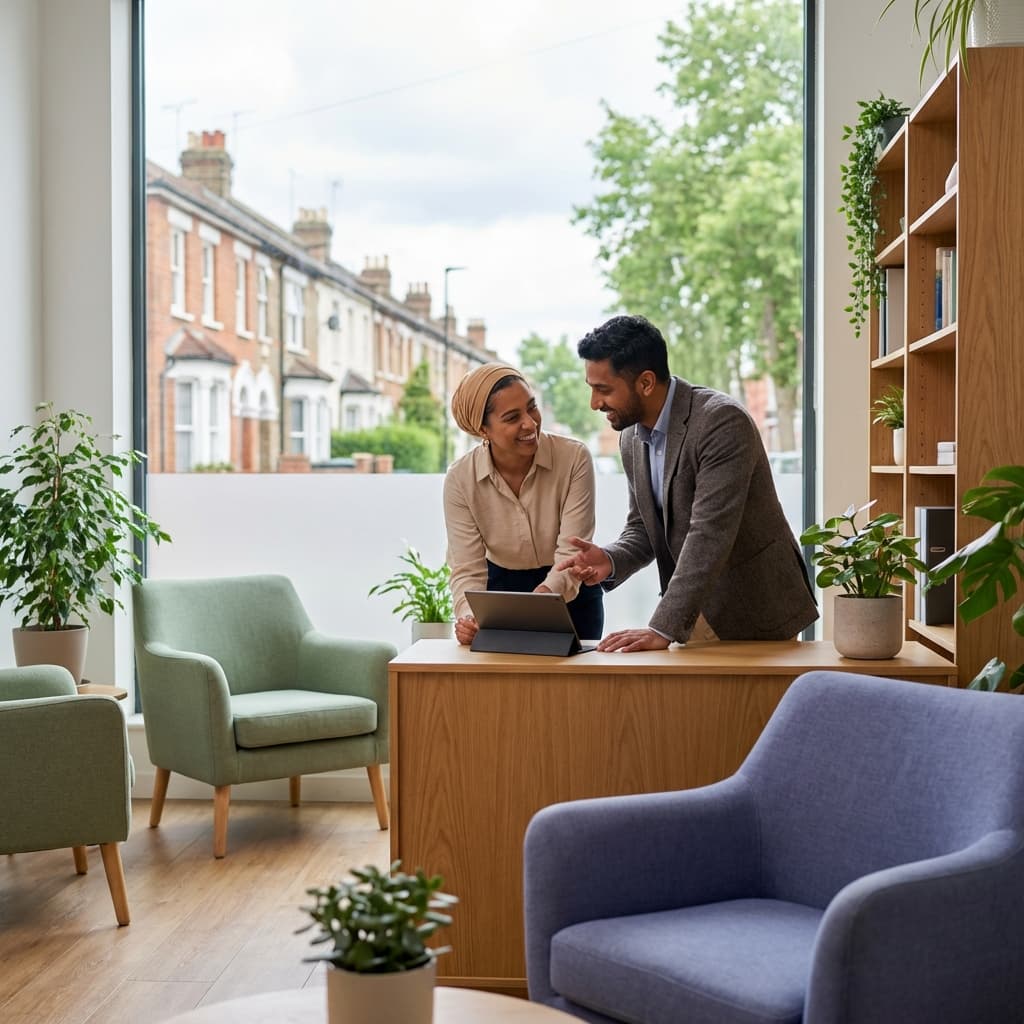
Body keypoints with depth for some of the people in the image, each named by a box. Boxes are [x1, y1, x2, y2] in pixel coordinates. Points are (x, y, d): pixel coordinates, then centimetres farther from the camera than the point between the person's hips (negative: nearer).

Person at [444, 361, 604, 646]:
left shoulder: (574, 458, -19)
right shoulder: (460, 479, -15)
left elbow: (572, 554, -22)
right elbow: (468, 569, -15)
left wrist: (547, 592, -42)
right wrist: (468, 617, -35)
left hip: (571, 598, 0)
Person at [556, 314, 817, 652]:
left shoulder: (722, 421, -22)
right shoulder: (631, 439, 4)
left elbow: (710, 533, -29)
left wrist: (662, 629, -33)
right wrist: (611, 561, -11)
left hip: (755, 615, -7)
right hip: (695, 615, 7)